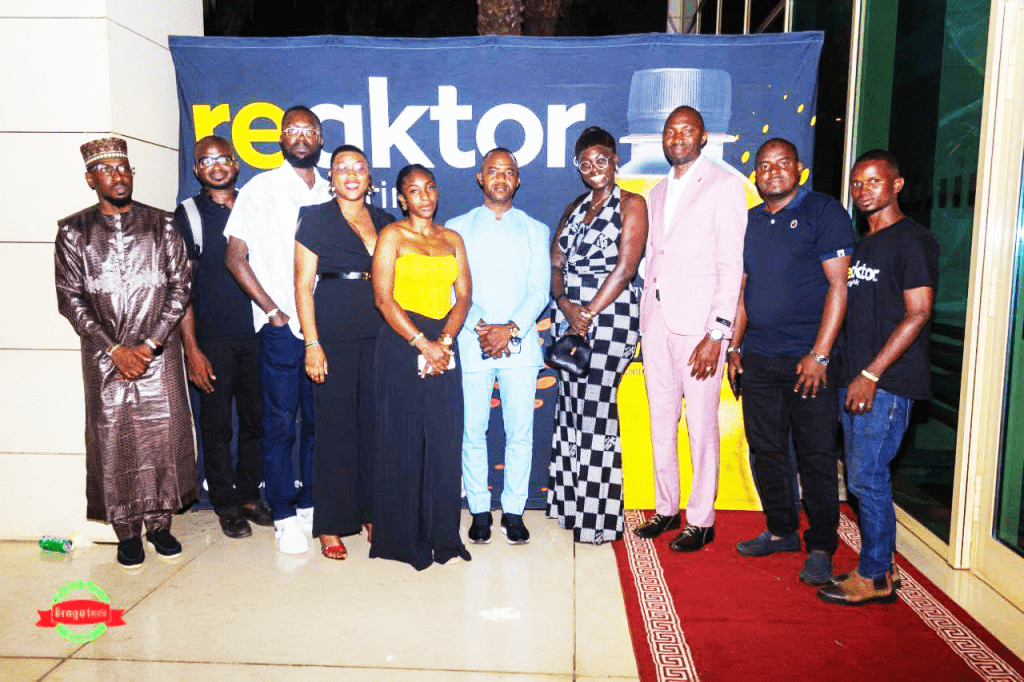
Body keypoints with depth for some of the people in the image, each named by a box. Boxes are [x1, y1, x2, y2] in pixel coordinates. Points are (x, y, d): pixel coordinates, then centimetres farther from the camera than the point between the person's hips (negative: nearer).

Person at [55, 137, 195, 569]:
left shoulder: (162, 225, 3)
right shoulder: (73, 232, 3)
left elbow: (180, 288, -1)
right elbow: (70, 299, 0)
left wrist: (148, 345, -9)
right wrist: (115, 349, -9)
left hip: (159, 351, 0)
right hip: (105, 356, 0)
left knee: (164, 435, 2)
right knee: (113, 441, 3)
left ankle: (159, 524, 18)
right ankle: (127, 532, 17)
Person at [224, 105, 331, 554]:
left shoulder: (330, 193, 12)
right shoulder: (261, 189, 1)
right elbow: (235, 257, -2)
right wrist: (272, 310, -8)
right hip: (281, 327, -3)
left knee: (318, 420, 10)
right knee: (280, 422, 1)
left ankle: (310, 505, 24)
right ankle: (285, 517, 12)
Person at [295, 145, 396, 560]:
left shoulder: (384, 222, 13)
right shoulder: (315, 219, 3)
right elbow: (303, 285, -2)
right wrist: (312, 343, -10)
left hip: (379, 336, 4)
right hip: (334, 338, -3)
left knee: (375, 422, 6)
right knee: (335, 425, 0)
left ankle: (370, 512, 20)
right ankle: (331, 526, 11)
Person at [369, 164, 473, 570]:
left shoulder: (453, 240, 15)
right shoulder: (392, 236, 2)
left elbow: (463, 296, 7)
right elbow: (383, 298, -7)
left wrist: (443, 342, -9)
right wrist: (422, 343, -13)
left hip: (443, 343, 4)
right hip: (401, 344, -4)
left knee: (444, 439, 3)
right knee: (402, 438, 1)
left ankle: (441, 535, 15)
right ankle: (403, 536, 13)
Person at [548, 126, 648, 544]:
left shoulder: (632, 205, -1)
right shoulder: (574, 209, 17)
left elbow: (624, 268, -11)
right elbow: (556, 264, 9)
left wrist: (589, 313, -14)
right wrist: (566, 306, -9)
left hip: (610, 315, -6)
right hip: (569, 316, 6)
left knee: (596, 411, -6)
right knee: (570, 408, 8)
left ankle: (599, 516, 7)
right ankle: (572, 503, 20)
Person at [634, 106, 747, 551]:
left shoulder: (724, 185, -3)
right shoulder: (658, 193, 18)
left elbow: (731, 264, -9)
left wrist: (717, 334, -15)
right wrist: (645, 320, 10)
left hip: (698, 323, -6)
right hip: (656, 321, 6)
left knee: (701, 426, 0)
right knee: (661, 422, 12)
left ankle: (701, 521, 13)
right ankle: (666, 509, 25)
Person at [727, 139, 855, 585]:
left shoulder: (824, 212, -4)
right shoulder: (750, 221, 14)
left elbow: (838, 286, -9)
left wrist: (819, 355, -15)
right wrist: (734, 347, 12)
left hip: (807, 359, -6)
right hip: (758, 359, 6)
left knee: (816, 455, 1)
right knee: (766, 448, 11)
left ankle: (821, 548, 14)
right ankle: (781, 531, 27)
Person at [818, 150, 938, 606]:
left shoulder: (913, 240, -7)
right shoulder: (862, 245, 19)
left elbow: (918, 314, -14)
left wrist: (871, 374, -19)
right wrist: (850, 374, 14)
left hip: (888, 381, -8)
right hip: (855, 379, 8)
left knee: (867, 477, -5)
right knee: (864, 477, 12)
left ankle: (873, 577, 8)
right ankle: (883, 569, 23)